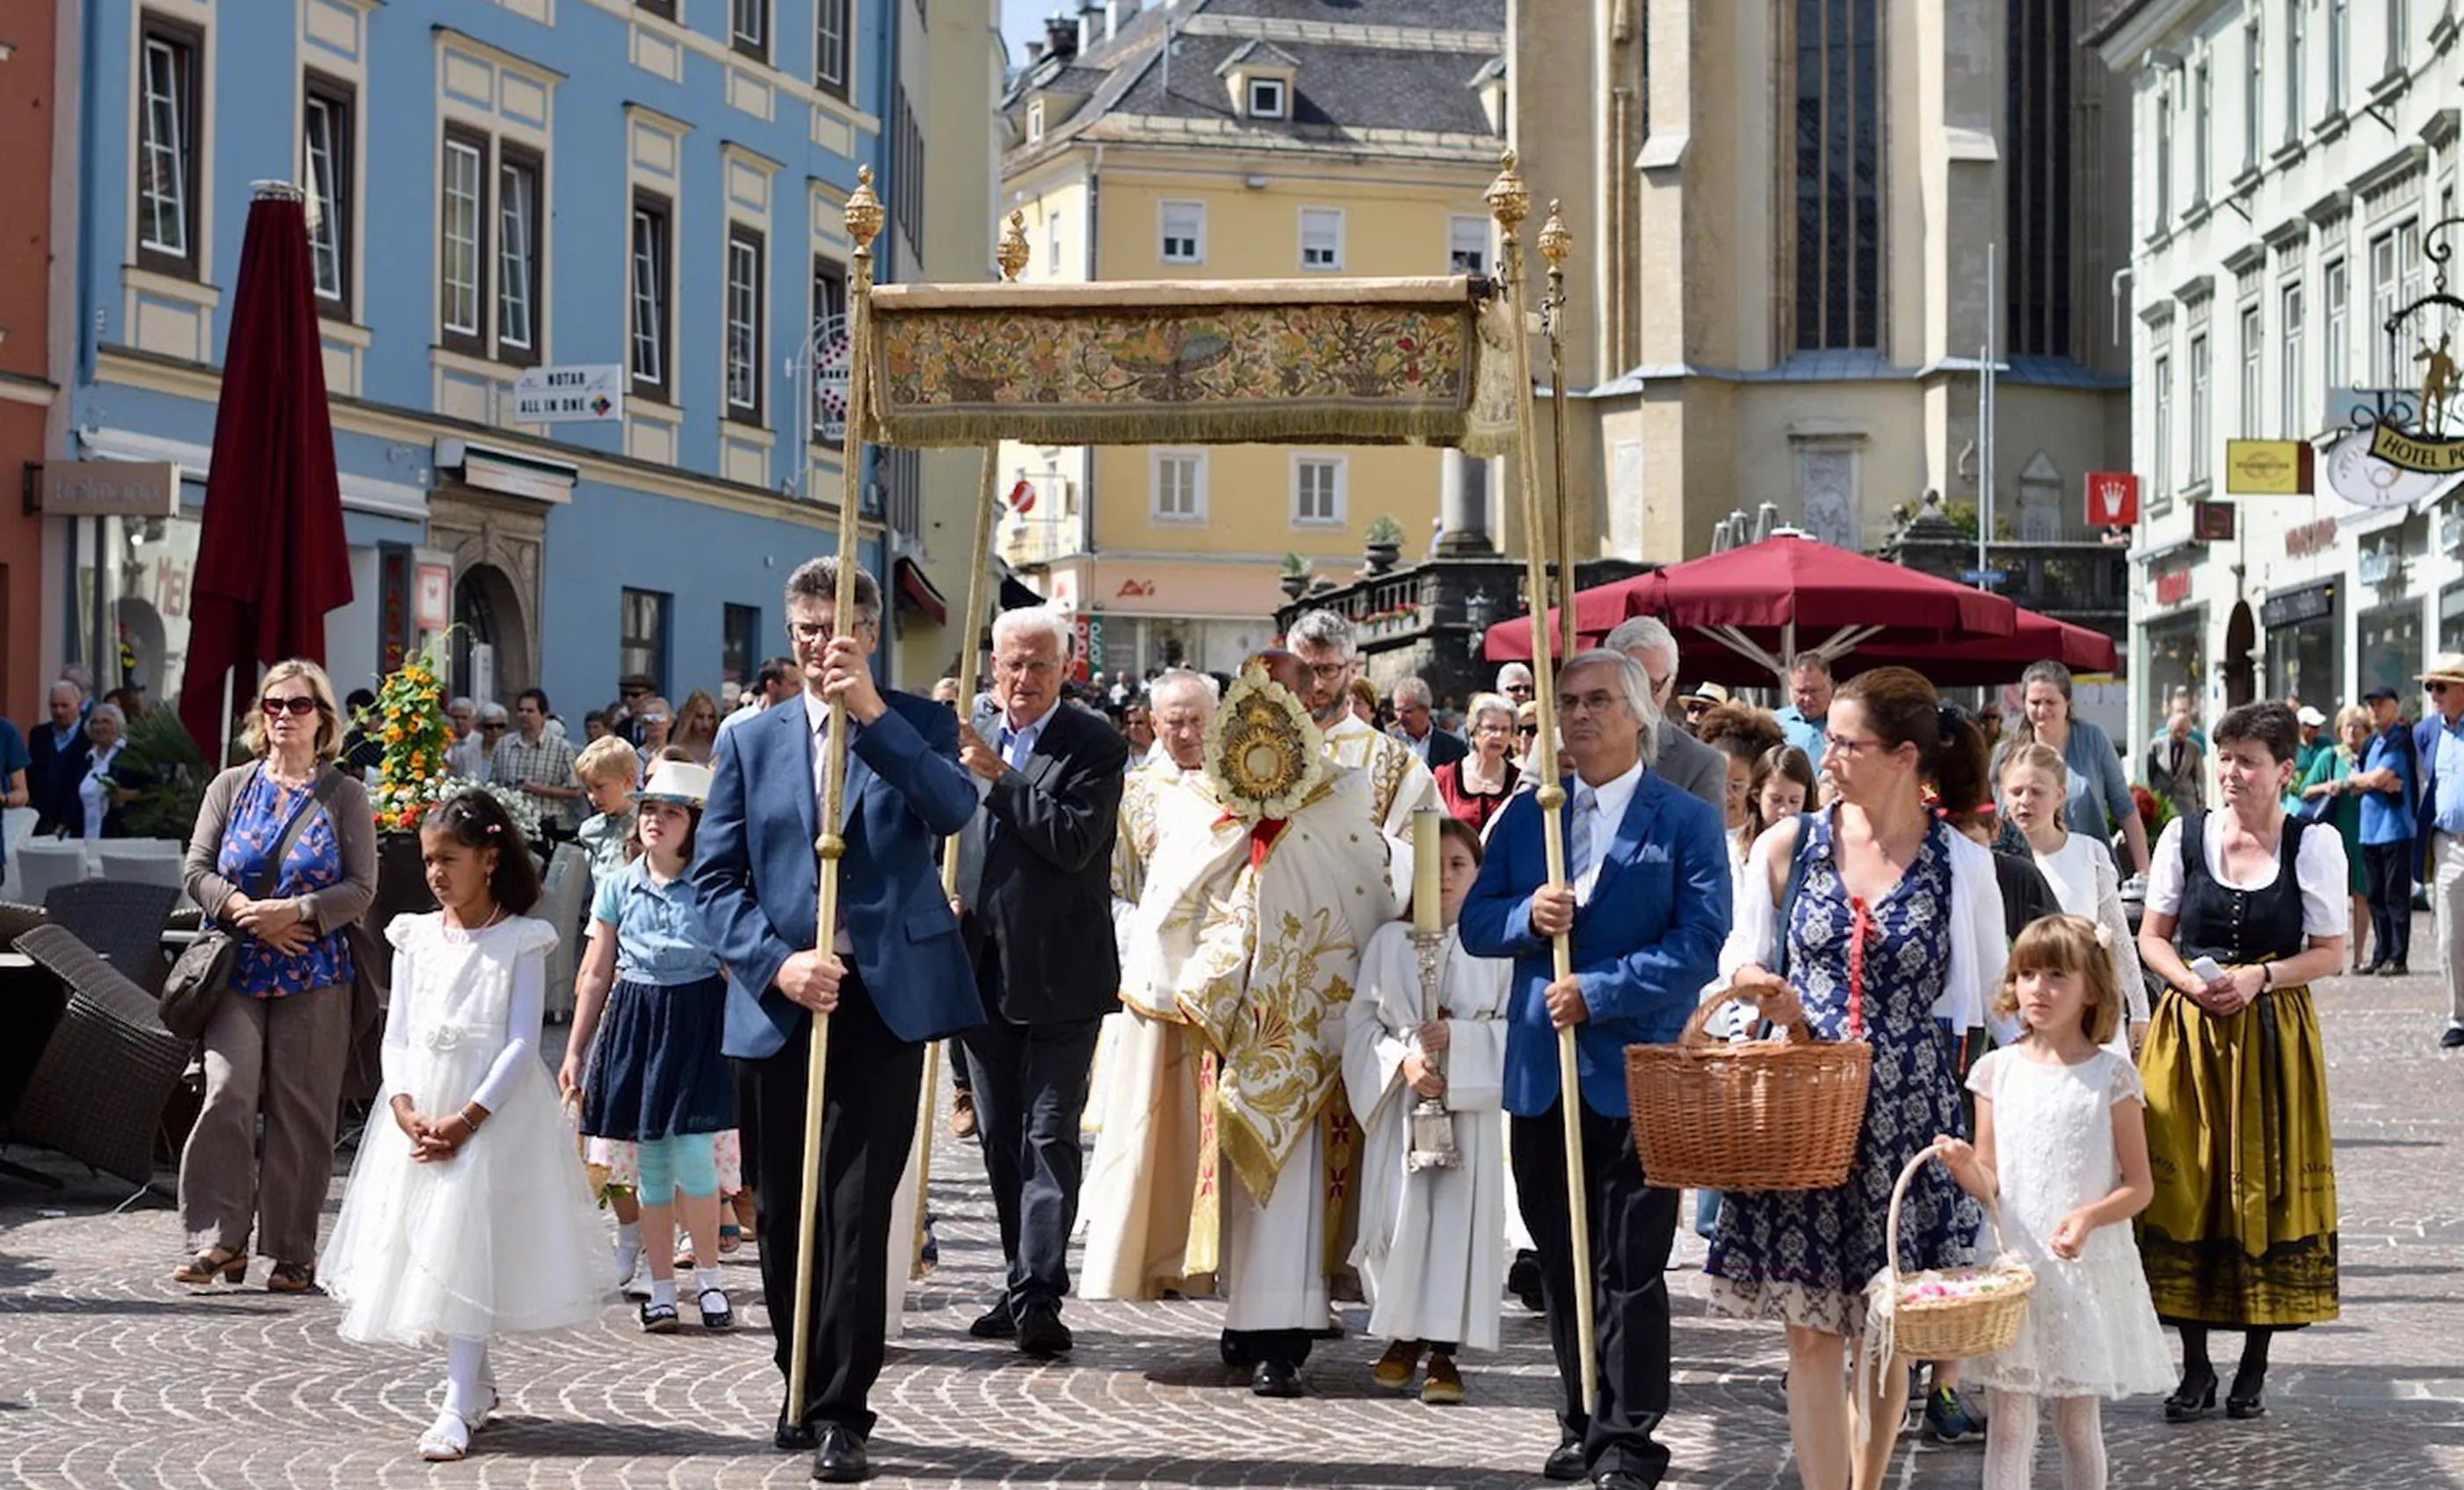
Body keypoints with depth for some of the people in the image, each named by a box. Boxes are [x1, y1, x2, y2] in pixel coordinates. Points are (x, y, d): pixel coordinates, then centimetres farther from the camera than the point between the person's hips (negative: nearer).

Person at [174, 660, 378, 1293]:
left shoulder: (345, 796, 5)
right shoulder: (232, 786, 11)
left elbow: (361, 888, -1)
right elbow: (196, 870, 6)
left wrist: (293, 912, -15)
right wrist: (247, 914, -11)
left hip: (315, 976, -1)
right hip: (237, 972, 1)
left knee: (301, 1110, -1)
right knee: (227, 1096, -13)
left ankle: (293, 1252, 7)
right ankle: (220, 1241, -6)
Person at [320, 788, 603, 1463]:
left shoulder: (519, 942, -3)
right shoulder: (416, 937, 9)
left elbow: (522, 1042, -9)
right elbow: (396, 1035, 6)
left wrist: (468, 1119, -18)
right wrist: (404, 1109, -11)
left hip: (490, 1114, -5)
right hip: (419, 1113, 5)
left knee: (467, 1248, -11)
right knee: (416, 1246, 8)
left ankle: (459, 1407, -12)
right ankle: (477, 1382, 25)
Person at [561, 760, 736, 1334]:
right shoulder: (618, 888, 5)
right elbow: (596, 975, 11)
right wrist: (575, 1050, 12)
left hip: (697, 1020, -3)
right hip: (634, 1021, 3)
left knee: (693, 1156, -9)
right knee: (650, 1162, 6)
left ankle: (708, 1277, 9)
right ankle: (661, 1287, 15)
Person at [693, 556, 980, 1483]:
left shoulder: (916, 725, 6)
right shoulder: (751, 741, 12)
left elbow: (954, 809, -15)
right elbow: (715, 877, 6)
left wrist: (874, 712, -21)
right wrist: (774, 962, -10)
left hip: (886, 995, -3)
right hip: (778, 1002, 3)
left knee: (858, 1207, -8)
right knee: (784, 1212, 9)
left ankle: (841, 1410, -3)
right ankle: (802, 1388, 24)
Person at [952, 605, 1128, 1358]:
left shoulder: (1095, 747, -6)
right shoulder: (965, 735, 9)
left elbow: (1074, 839, -20)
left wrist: (999, 774, -18)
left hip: (1058, 974, -6)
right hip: (984, 969, 6)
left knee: (1049, 1135, -7)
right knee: (1000, 1138, 11)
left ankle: (1039, 1297, -10)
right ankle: (1023, 1285, 20)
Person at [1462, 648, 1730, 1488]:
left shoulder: (1686, 823, -2)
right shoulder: (1526, 817, 13)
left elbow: (1700, 945, -10)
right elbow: (1475, 923, 10)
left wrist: (1597, 992, -16)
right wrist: (1527, 917, -11)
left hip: (1636, 1073, -5)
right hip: (1542, 1073, 5)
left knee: (1630, 1268, -3)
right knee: (1562, 1263, 10)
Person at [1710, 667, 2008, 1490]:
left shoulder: (1963, 865, -1)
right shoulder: (1789, 847, 4)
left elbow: (1986, 1001, 7)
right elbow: (1740, 963, 13)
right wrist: (1760, 990, -9)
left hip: (1908, 1113, -1)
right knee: (1812, 1333, -2)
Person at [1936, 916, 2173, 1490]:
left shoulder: (2111, 1073, -4)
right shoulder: (1997, 1070, 5)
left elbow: (2139, 1186, -3)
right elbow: (1990, 1184, 6)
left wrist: (2090, 1216, -21)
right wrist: (1965, 1167, -16)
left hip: (2087, 1268, -2)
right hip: (2012, 1264, 2)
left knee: (2077, 1423, 6)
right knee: (2007, 1425, 3)